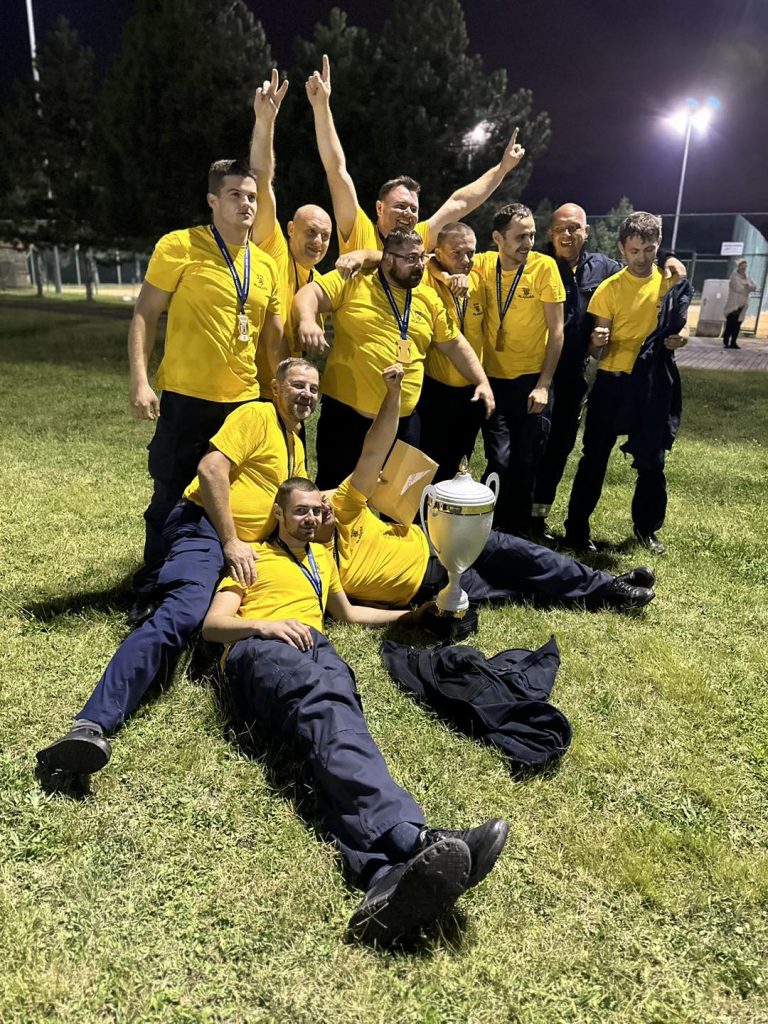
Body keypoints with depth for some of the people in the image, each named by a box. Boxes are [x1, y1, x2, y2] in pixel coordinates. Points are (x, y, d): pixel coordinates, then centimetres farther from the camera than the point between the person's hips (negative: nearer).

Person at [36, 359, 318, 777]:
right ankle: (92, 725, -43)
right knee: (183, 613, -31)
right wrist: (231, 542, -17)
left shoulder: (296, 445, 24)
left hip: (247, 547, 11)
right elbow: (211, 468, -15)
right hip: (206, 527, -11)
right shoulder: (256, 415, -3)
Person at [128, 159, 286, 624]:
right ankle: (152, 590, 21)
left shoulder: (265, 264, 11)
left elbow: (273, 337, 16)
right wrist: (140, 381, -14)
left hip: (245, 399, 5)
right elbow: (145, 314, -5)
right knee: (172, 497, 3)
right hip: (187, 397, -5)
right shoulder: (180, 246, -4)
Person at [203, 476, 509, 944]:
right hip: (260, 650, -3)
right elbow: (213, 624, 13)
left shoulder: (322, 557, 39)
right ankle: (413, 840, -62)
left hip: (317, 648, 3)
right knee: (326, 706, -39)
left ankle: (391, 874, -64)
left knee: (336, 719, -35)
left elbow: (348, 613, 49)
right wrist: (262, 624, -8)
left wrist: (410, 614, 43)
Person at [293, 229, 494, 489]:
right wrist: (307, 320, -32)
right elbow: (310, 294, -10)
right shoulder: (353, 283, -2)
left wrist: (482, 381, 12)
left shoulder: (428, 298, 12)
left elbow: (454, 343, 17)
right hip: (347, 413, -4)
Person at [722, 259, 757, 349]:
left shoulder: (747, 277, 16)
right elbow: (739, 289, -15)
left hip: (742, 305, 7)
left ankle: (733, 343, 9)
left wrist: (748, 286, -11)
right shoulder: (734, 277, -6)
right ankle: (725, 342, -8)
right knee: (730, 325, -11)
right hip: (733, 304, -7)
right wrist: (748, 288, -1)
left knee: (737, 325, 6)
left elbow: (755, 287, 8)